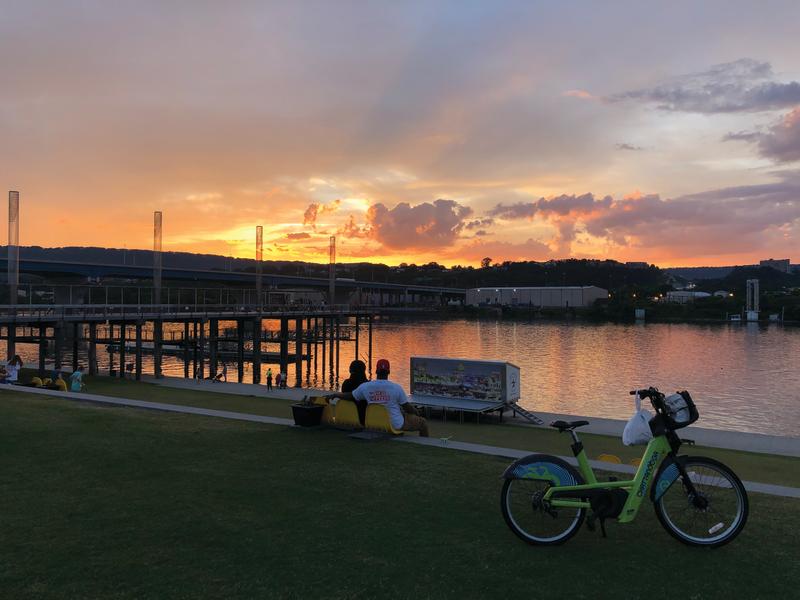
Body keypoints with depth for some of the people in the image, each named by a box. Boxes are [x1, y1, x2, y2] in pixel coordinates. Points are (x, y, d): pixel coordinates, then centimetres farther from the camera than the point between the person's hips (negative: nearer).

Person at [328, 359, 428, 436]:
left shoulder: (365, 387, -11)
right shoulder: (396, 388, -19)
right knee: (423, 422, 14)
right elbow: (407, 407, -8)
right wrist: (416, 412, 13)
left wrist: (335, 394, 20)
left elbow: (349, 396, 2)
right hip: (396, 424, -5)